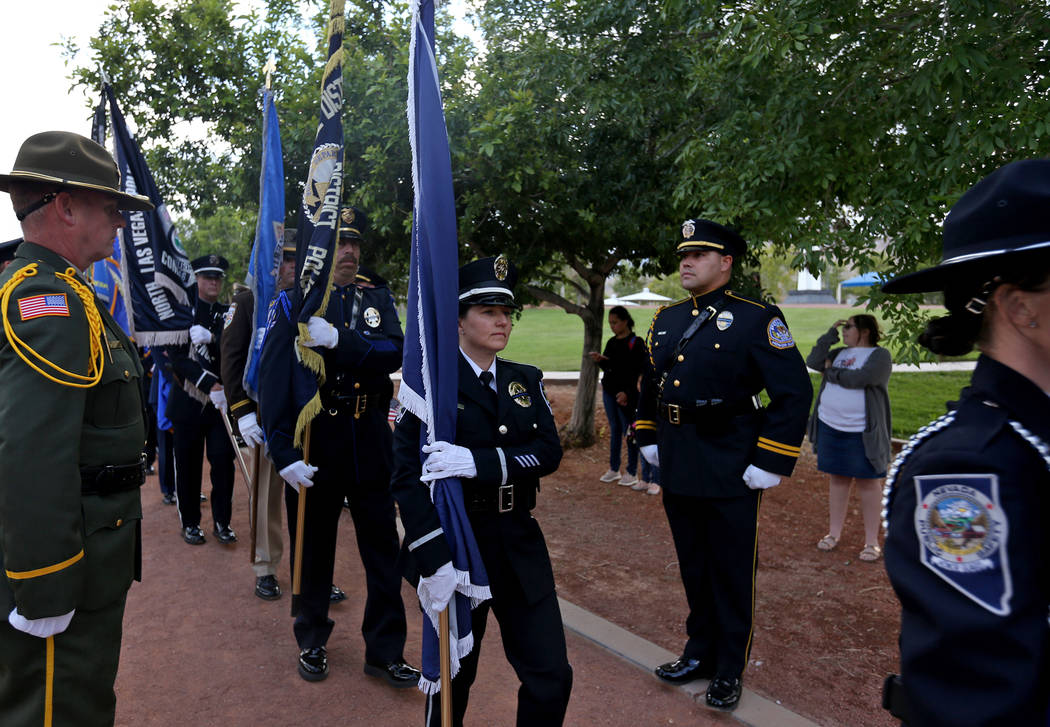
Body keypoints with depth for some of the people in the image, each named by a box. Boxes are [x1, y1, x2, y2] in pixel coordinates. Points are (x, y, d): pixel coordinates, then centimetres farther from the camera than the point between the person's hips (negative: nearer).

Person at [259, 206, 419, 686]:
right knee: (313, 547, 13)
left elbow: (392, 354, -12)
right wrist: (283, 453, -19)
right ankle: (312, 642, 34)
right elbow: (273, 380, -11)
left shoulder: (378, 298, 5)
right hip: (314, 443, -2)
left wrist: (338, 341, -27)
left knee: (383, 547, 7)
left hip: (370, 443, 2)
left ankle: (385, 651, 22)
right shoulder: (293, 302, -3)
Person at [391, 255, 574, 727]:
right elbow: (408, 473, -15)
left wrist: (479, 461, -26)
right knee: (454, 676, 14)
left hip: (520, 547, 4)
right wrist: (435, 559, -25)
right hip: (454, 544, -4)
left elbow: (549, 452, -8)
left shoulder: (527, 381, 6)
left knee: (551, 676, 7)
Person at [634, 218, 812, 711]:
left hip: (730, 475, -5)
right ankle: (700, 652, 37)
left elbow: (795, 392, -13)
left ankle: (729, 669, 27)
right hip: (676, 472, 6)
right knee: (693, 570, 19)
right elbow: (650, 383, 20)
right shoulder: (666, 319, 8)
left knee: (732, 576, 10)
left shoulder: (756, 319, -10)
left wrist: (769, 464, -15)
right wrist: (648, 439, 16)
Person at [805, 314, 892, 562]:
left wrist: (831, 372, -5)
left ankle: (871, 541, 13)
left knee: (868, 483, 3)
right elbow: (813, 361, -1)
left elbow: (858, 378, -20)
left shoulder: (880, 355, -6)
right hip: (831, 427, 6)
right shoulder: (840, 353, 13)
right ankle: (834, 532, 24)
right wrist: (831, 334, -1)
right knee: (837, 479, 12)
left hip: (863, 433, -6)